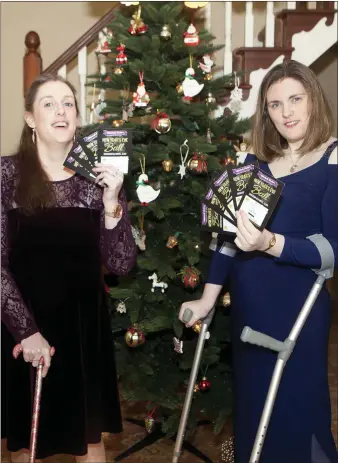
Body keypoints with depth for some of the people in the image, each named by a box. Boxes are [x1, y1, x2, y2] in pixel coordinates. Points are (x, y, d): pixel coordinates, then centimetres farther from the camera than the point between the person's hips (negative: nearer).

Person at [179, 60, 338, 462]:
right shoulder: (255, 160, 6)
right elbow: (228, 232, 7)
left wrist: (271, 243, -30)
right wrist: (207, 298, 6)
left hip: (298, 309, -5)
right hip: (247, 305, 6)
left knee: (294, 409, 5)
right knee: (251, 405, 20)